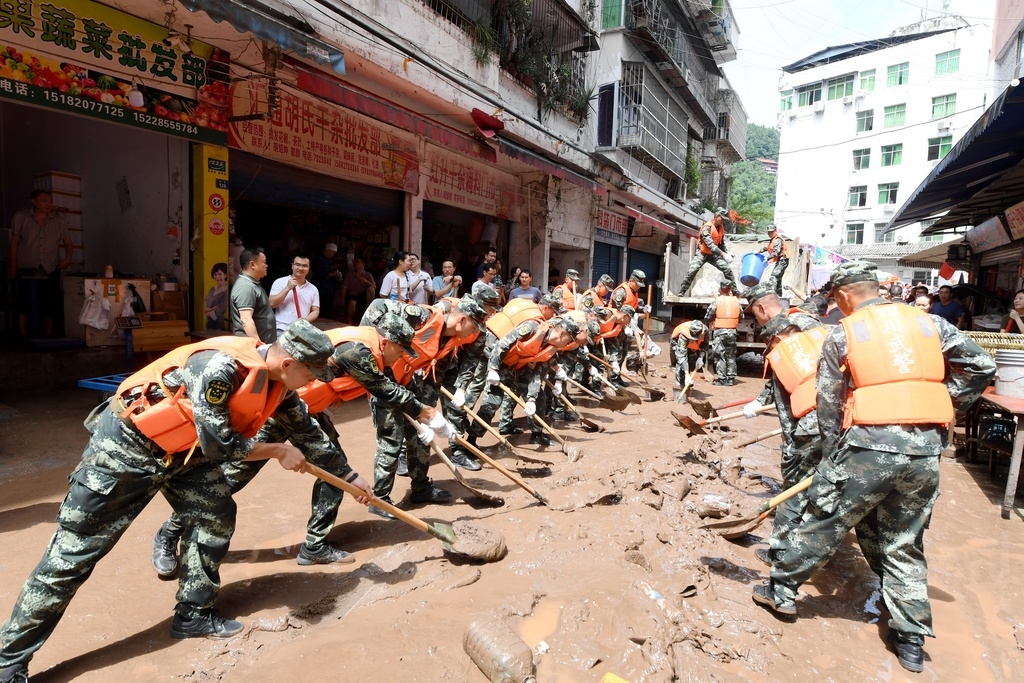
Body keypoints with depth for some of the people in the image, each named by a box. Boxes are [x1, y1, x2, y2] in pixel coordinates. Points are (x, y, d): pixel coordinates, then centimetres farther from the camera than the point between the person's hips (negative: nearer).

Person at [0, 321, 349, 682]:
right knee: (73, 553, 0)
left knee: (216, 516, 5)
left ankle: (193, 614, 23)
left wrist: (350, 477, 10)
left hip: (183, 449, 8)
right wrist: (279, 451, -15)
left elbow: (309, 428, 6)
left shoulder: (278, 382, -7)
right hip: (127, 444, -8)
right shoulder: (219, 366, -34)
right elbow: (220, 445, -29)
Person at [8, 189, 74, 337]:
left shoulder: (58, 220, 6)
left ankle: (48, 337, 10)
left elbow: (68, 243, 10)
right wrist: (12, 266, 3)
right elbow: (14, 242, 6)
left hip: (50, 269, 1)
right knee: (24, 304, -4)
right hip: (26, 269, -1)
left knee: (50, 305, 2)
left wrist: (68, 258, -9)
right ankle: (23, 337, 2)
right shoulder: (21, 217, 3)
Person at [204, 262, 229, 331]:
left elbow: (218, 313, -15)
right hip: (209, 325, 7)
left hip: (219, 327, -7)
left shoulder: (226, 292, -15)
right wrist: (211, 309, -15)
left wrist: (209, 312, 2)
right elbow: (204, 306, 4)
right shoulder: (212, 290, 9)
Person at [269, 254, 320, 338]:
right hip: (281, 330, -2)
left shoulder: (313, 289, 9)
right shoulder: (280, 282, 2)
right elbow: (271, 304, -6)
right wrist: (288, 288, -12)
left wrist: (306, 320, -10)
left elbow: (315, 311, 10)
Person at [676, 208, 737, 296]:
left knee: (728, 269, -4)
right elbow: (709, 244, -29)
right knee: (692, 270, -23)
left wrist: (726, 254, -1)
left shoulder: (721, 228, 4)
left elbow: (721, 243, 16)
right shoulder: (707, 227, -19)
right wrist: (723, 254, -34)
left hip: (713, 254, 6)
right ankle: (681, 292, -17)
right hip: (702, 253, -6)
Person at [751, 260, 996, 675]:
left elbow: (828, 406, 0)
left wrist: (831, 461, 8)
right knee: (905, 545, 16)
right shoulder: (929, 323, 9)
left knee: (824, 523, 10)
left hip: (868, 446, -4)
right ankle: (911, 640, 23)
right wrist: (943, 408, 14)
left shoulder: (842, 335, 0)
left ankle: (782, 590, 24)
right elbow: (981, 366, 8)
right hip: (925, 452, 4)